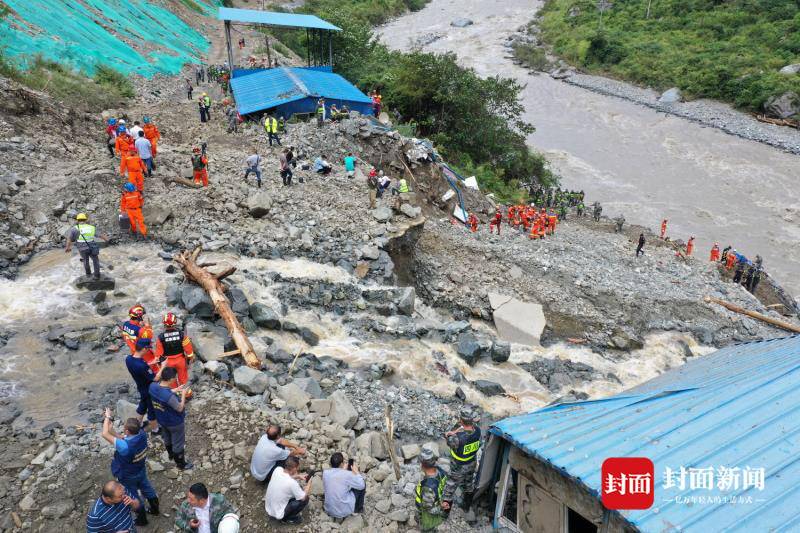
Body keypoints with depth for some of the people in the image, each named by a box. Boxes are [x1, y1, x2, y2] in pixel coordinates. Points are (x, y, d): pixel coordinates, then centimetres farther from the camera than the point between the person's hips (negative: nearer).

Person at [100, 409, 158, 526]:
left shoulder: (125, 446, -44)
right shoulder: (142, 434, -26)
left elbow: (105, 434, -37)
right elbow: (123, 438, -10)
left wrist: (107, 417, -26)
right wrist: (111, 428, -18)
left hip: (128, 476, -5)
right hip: (141, 470, 5)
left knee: (134, 497, 21)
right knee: (147, 488, 29)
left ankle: (142, 519, 44)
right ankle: (155, 509, 51)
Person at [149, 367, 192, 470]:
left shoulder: (152, 386, -21)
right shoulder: (169, 396, -42)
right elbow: (180, 408, -25)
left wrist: (174, 391, -3)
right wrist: (183, 394, -15)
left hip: (162, 420, 7)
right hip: (174, 423, -7)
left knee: (167, 438, 33)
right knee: (178, 443, 18)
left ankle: (171, 454, 59)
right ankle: (181, 464, 38)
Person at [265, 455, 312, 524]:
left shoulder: (277, 469, -13)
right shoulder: (292, 483, -30)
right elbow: (303, 498, -14)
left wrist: (298, 476, 4)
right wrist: (309, 484, -2)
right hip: (278, 514, -7)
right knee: (305, 499, -2)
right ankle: (287, 518, 6)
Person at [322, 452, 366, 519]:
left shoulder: (325, 473, -10)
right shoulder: (347, 474, -21)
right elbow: (361, 485, -6)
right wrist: (356, 471, 7)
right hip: (345, 511, -4)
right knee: (363, 484, 12)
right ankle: (359, 508, 29)